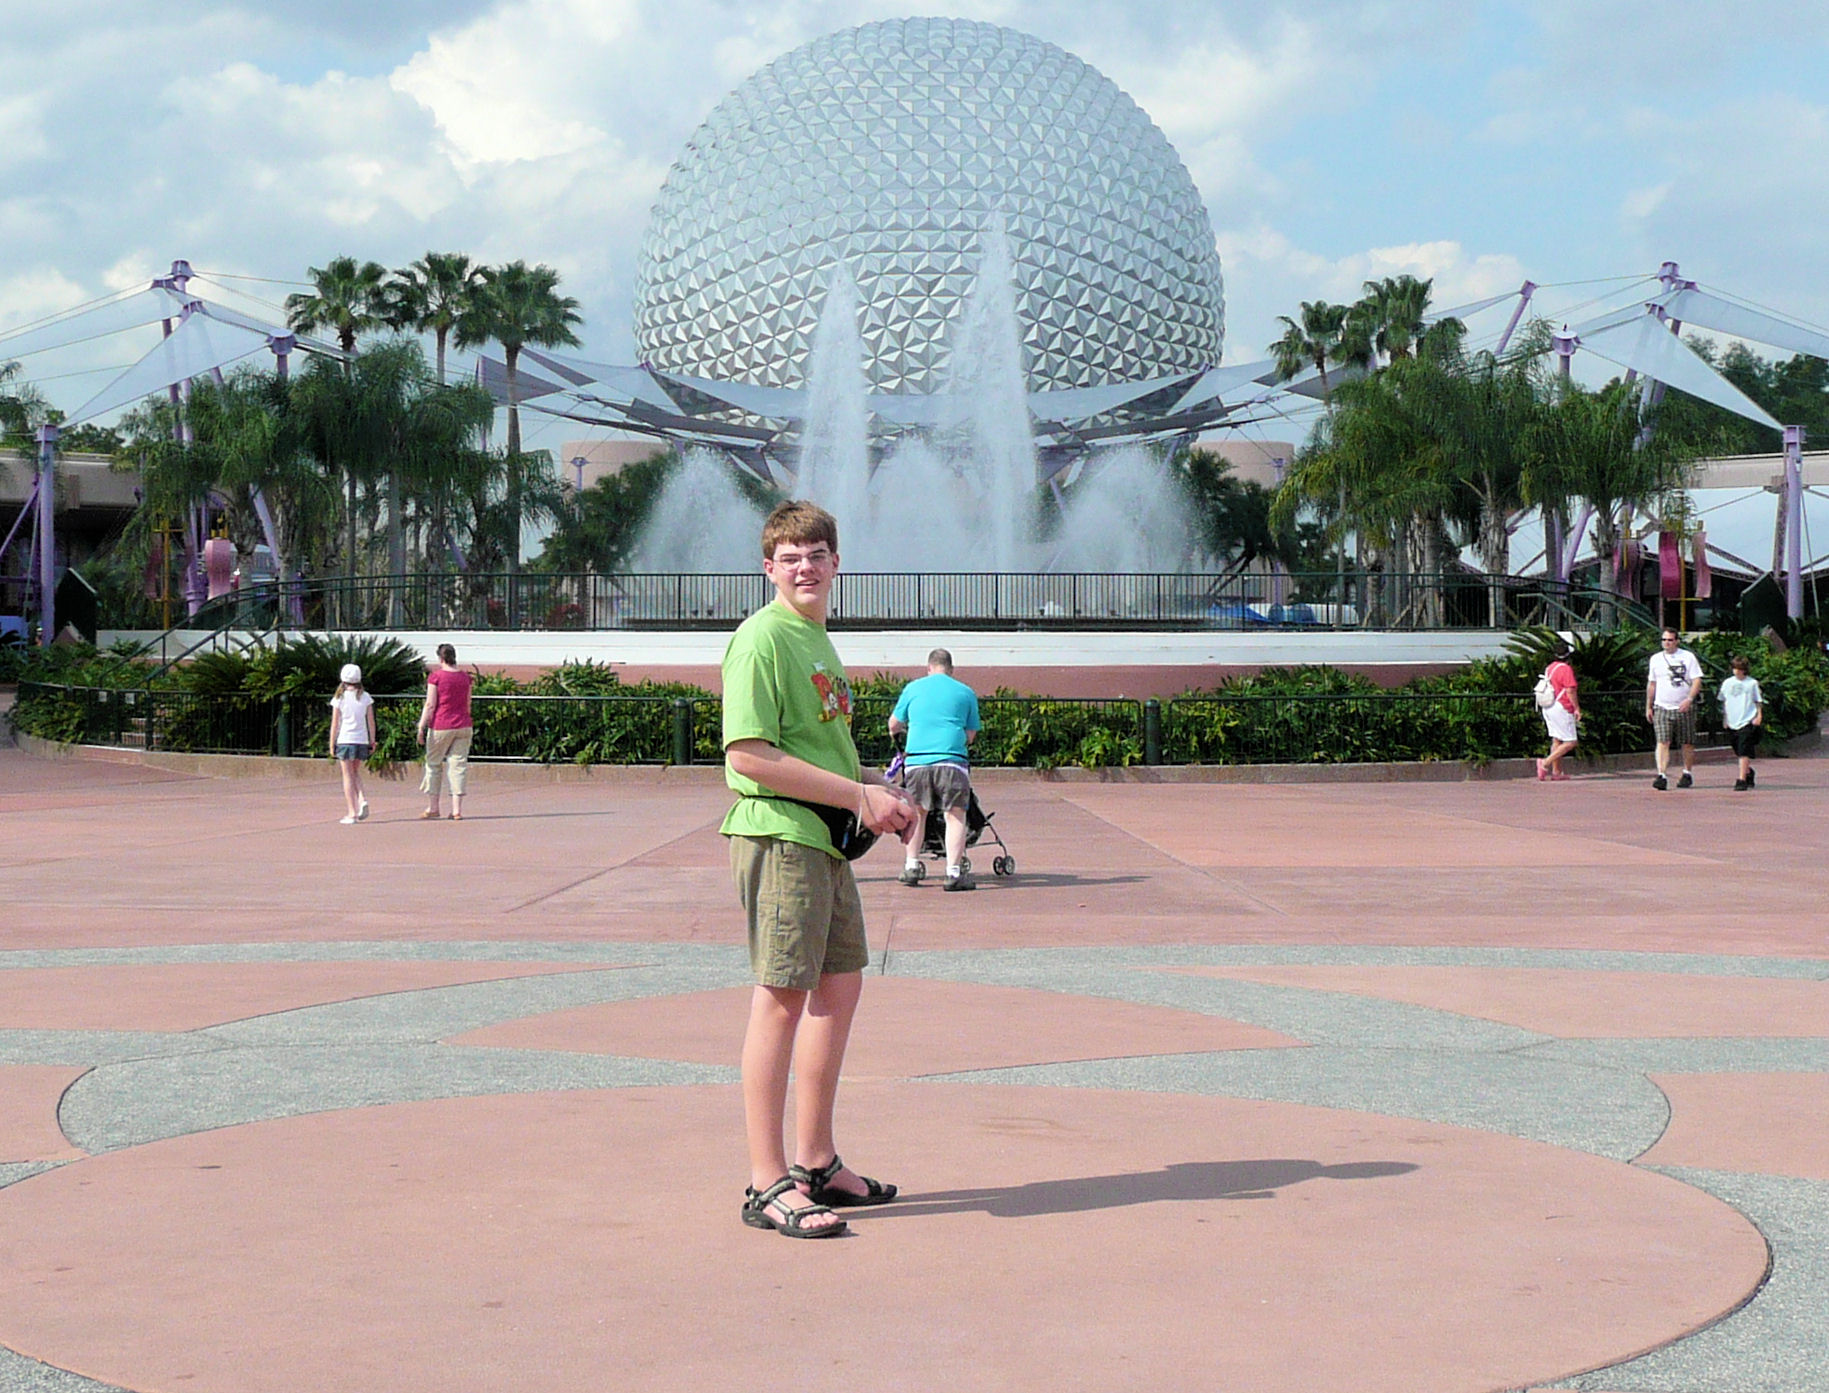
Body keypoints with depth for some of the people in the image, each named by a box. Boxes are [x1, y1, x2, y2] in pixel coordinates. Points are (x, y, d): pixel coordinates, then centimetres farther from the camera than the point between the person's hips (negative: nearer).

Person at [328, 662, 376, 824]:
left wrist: (332, 745, 2)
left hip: (344, 740, -3)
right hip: (361, 740, 3)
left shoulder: (339, 698, -4)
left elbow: (334, 724, -4)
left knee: (348, 776, 3)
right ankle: (361, 800, -3)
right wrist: (372, 741, 12)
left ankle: (352, 813, 0)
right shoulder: (365, 698, 2)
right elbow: (371, 722, 3)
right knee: (356, 773, 20)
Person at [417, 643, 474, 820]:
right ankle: (457, 810, -2)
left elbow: (430, 705, -11)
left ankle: (432, 807, 14)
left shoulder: (436, 676, -8)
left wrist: (421, 727, -9)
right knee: (458, 766, 3)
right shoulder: (465, 677, 6)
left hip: (440, 726, -4)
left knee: (433, 765, 10)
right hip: (463, 726, 4)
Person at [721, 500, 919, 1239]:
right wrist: (858, 795, -18)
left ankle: (816, 1163, 26)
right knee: (782, 999, -8)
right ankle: (767, 1184, -3)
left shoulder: (818, 639, 18)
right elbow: (749, 755, -21)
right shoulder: (762, 638, -12)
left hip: (827, 839, 10)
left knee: (839, 985, 15)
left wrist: (880, 790, 10)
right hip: (779, 836, -10)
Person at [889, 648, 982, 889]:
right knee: (955, 815, 0)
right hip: (951, 760, -2)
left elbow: (893, 725, 23)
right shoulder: (966, 692, 12)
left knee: (916, 814, 17)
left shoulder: (912, 688, 14)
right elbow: (971, 734, 14)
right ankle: (954, 872, -7)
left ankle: (911, 866, 17)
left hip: (916, 759, 2)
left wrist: (901, 732, 45)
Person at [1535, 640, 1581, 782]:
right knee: (1570, 742, -6)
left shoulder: (1550, 667, 11)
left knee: (1556, 740, 13)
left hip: (1548, 708, 9)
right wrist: (1577, 708, -11)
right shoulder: (1566, 669, -14)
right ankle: (1545, 763, -15)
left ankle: (1556, 771, 12)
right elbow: (1570, 690, -17)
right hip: (1562, 708, -9)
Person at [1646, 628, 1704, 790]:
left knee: (1687, 743, 7)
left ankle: (1688, 774, 23)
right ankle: (1662, 776, -20)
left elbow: (1697, 680, -4)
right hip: (1662, 708, 2)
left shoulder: (1688, 657, 1)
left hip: (1684, 708, -2)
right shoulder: (1656, 659, 11)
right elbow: (1651, 684, 19)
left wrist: (1689, 699, -19)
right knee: (1663, 742, -12)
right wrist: (1648, 707, 16)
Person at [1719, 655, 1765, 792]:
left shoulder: (1752, 683, 0)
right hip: (1732, 723, 4)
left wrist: (1759, 716, -3)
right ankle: (1748, 772, 36)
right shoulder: (1727, 683, 9)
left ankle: (1742, 780, -15)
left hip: (1747, 722, -4)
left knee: (1744, 752, -12)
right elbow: (1723, 702, 18)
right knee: (1740, 752, 15)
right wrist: (1724, 718, 17)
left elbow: (1758, 701, 6)